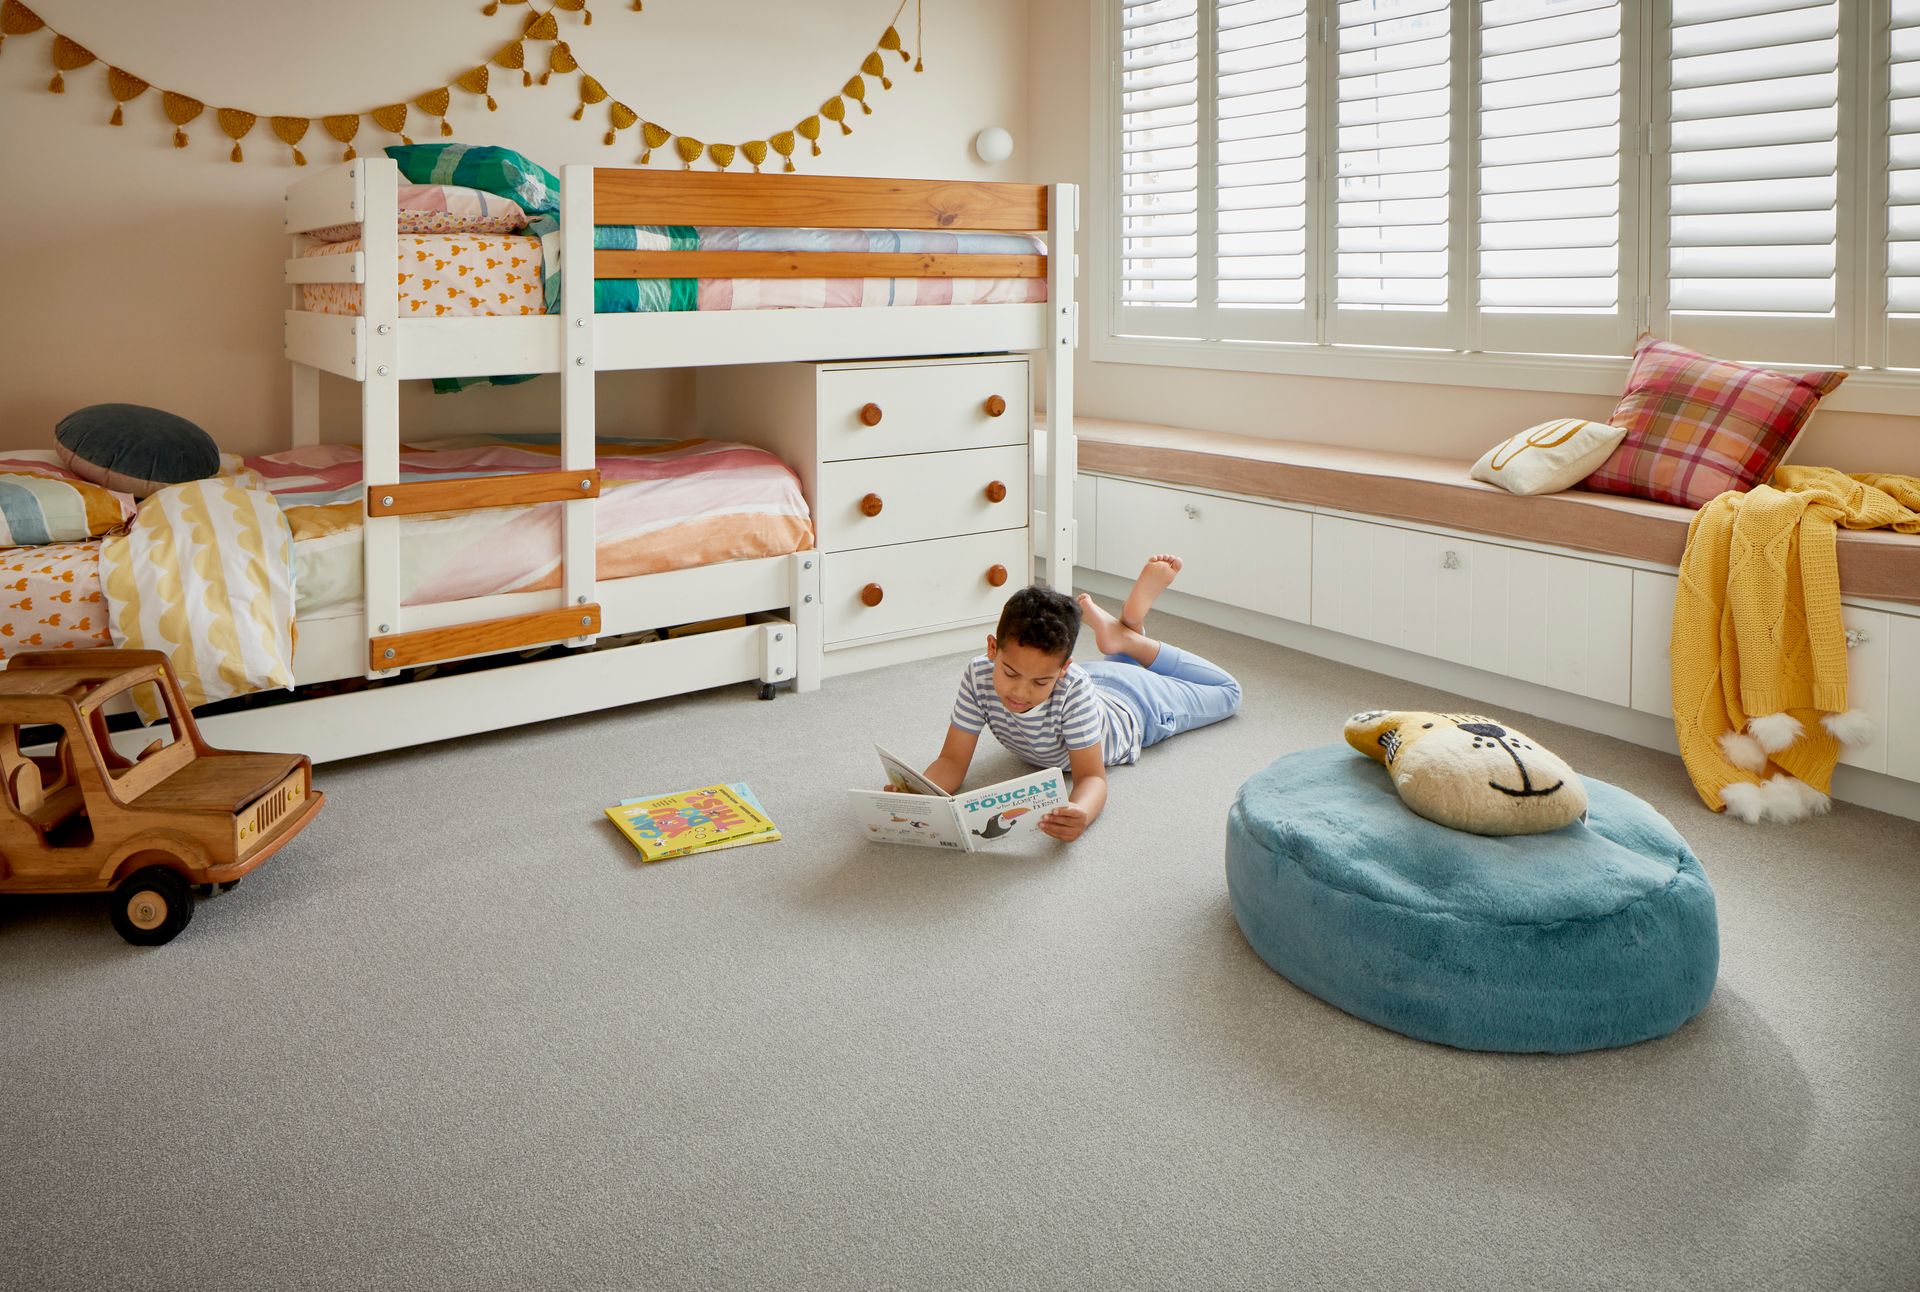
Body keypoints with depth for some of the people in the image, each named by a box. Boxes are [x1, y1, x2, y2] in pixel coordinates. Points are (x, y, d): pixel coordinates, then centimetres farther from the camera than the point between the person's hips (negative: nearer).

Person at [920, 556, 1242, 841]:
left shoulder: (1073, 689, -47)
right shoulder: (978, 676, -37)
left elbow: (1092, 776, -42)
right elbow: (952, 761, -33)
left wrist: (1080, 813, -66)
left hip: (1130, 707, -4)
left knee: (1227, 692, 24)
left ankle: (1129, 635, 20)